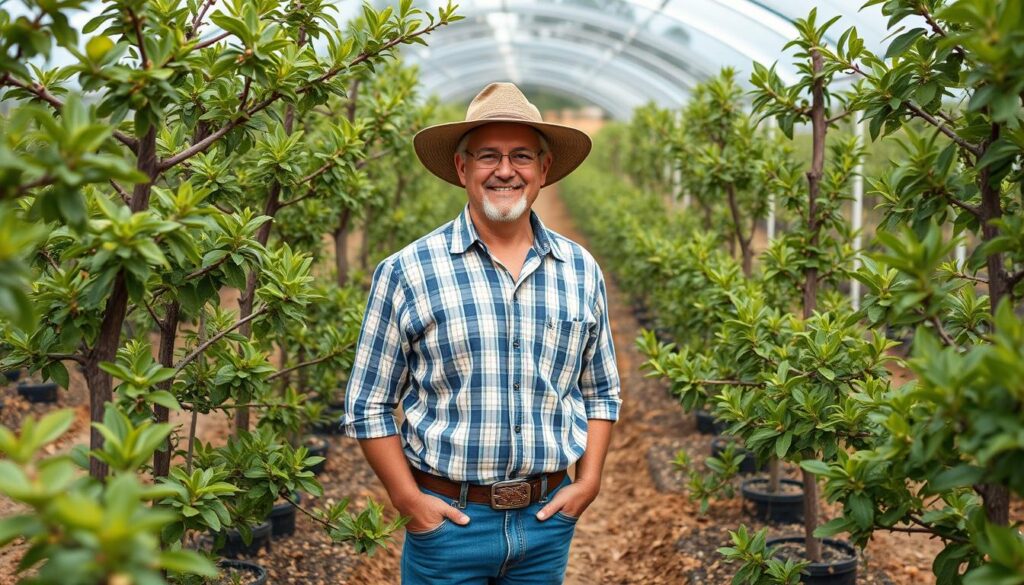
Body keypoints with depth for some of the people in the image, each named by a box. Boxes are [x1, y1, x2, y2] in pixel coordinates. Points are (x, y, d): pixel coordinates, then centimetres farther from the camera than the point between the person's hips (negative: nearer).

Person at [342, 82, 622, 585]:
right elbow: (368, 406, -2)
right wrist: (408, 499, -9)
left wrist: (588, 482, 2)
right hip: (446, 518, -3)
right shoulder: (406, 272, -7)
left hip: (548, 519, 3)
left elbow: (601, 392, 12)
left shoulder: (581, 270, 3)